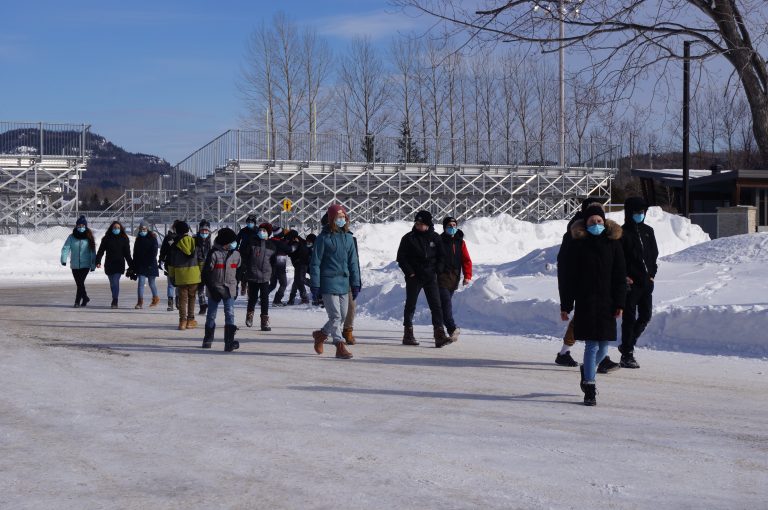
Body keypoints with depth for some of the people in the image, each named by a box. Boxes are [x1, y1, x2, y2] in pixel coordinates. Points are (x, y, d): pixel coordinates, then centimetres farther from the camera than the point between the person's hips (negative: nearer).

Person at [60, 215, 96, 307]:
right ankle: (85, 297, 32)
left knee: (80, 283, -13)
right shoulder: (71, 237, 2)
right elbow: (65, 248, -6)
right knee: (79, 283, 10)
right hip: (74, 265, 2)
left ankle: (77, 301, -4)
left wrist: (93, 265, 2)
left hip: (85, 265, -2)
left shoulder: (89, 237, 0)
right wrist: (63, 259, -22)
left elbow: (92, 252, 3)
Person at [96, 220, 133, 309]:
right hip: (109, 265, 2)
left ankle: (114, 301, -16)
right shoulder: (106, 239, 5)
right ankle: (115, 300, 25)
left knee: (115, 282, -15)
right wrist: (98, 261, -9)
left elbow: (127, 254, 7)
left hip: (119, 265, -2)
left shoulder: (124, 239, 4)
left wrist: (131, 265, 5)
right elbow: (101, 251, 3)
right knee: (112, 283, 11)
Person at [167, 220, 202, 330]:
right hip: (194, 275, 2)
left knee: (182, 298, 3)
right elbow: (201, 259, 4)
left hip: (180, 275, -2)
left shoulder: (175, 245, -4)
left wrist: (171, 276, 8)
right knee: (192, 297, 12)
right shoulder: (195, 242, 1)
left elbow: (171, 262, 0)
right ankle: (190, 320, 13)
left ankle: (183, 320, -4)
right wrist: (202, 272, 12)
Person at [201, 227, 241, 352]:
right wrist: (211, 289, -13)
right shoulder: (214, 253, -10)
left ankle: (229, 341, -18)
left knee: (230, 314, -11)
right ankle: (208, 339, 27)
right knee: (211, 314, 10)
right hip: (215, 289, -2)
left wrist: (236, 288, 14)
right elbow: (205, 272, -9)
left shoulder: (235, 254, 4)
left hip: (230, 289, 2)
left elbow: (238, 271, 16)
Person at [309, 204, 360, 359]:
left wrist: (355, 284, 11)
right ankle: (340, 346, -5)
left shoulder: (348, 238, 10)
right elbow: (315, 263, -5)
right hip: (328, 281, -6)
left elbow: (353, 263, 15)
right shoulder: (323, 238, -6)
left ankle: (321, 334, 31)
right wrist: (315, 286, -9)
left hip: (344, 283, 6)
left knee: (343, 315, 10)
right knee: (335, 315, -9)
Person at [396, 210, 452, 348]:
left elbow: (441, 255, 15)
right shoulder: (409, 238, -2)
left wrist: (437, 270, 2)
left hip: (430, 277, 2)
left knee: (436, 305, -6)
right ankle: (408, 334, 14)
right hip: (414, 277, -2)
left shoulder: (435, 238, 6)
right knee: (410, 305, 6)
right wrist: (409, 272, -9)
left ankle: (439, 335, -10)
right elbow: (401, 257, -1)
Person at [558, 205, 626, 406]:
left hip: (607, 303, 3)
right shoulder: (578, 245, -2)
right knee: (592, 345, -8)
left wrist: (619, 303, 0)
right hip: (585, 303, -3)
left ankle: (587, 373, 36)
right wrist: (565, 305, -4)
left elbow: (620, 276, 7)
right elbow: (566, 276, 0)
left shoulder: (613, 244, 6)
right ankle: (589, 389, -2)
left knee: (603, 345, 8)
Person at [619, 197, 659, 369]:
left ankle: (627, 345, 27)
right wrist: (624, 277, -13)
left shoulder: (648, 231, 14)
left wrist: (652, 274, 8)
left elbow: (654, 253, 19)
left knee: (645, 316, 9)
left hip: (646, 282, 6)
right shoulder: (622, 233, -5)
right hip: (630, 283, -6)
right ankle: (627, 354, 4)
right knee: (629, 318, -3)